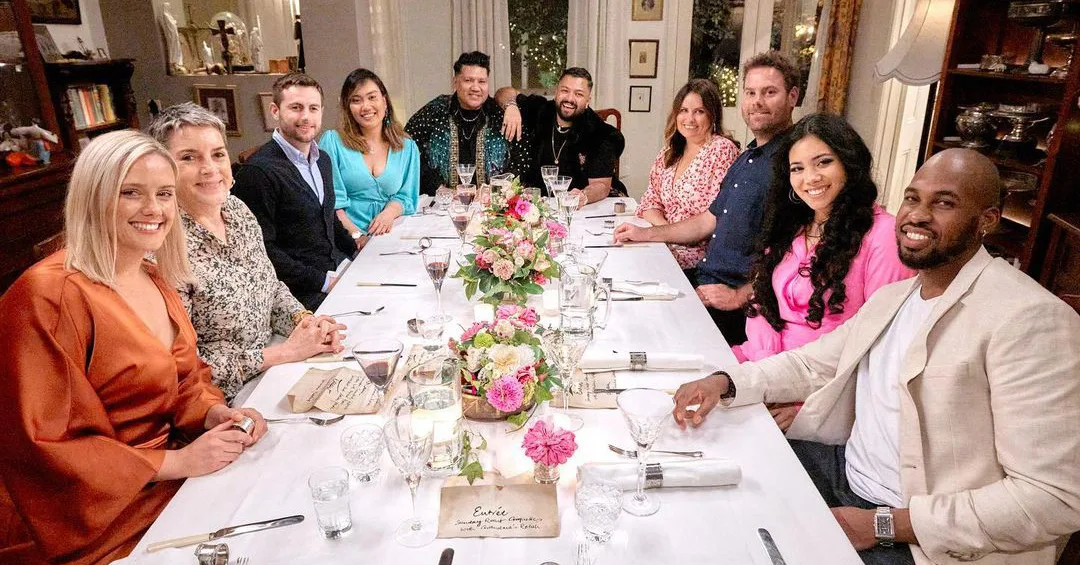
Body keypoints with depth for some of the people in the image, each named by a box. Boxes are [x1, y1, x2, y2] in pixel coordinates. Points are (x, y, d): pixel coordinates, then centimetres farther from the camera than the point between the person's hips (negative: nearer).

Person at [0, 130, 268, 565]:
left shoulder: (155, 280, 5)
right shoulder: (50, 296, -20)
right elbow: (40, 446, -19)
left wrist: (217, 414, -9)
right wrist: (176, 462, -22)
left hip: (175, 472, 7)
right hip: (101, 518, -7)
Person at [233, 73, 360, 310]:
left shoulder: (323, 161, 14)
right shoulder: (258, 170, -13)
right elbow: (262, 249, -15)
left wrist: (353, 242, 11)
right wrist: (323, 281, -16)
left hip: (341, 268, 8)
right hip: (302, 293, -8)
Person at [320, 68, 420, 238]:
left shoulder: (407, 148, 13)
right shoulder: (332, 141, 4)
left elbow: (406, 196, 12)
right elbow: (330, 201, -1)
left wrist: (389, 212, -10)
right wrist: (357, 236, -15)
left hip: (387, 235, 3)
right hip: (346, 240, -2)